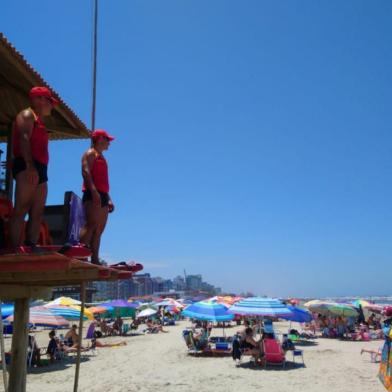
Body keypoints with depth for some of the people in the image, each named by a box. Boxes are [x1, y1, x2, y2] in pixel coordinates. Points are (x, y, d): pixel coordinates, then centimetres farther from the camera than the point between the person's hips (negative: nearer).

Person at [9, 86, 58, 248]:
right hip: (27, 167, -10)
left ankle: (31, 247, 0)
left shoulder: (38, 121, 30)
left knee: (37, 213, 2)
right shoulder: (27, 115, 3)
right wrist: (30, 165, -25)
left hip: (39, 169, 10)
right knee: (21, 209, -17)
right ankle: (15, 249, -22)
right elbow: (24, 139, -13)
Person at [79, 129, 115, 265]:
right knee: (92, 224, -21)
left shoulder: (101, 157, 28)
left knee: (99, 229, 2)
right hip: (93, 195, -9)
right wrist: (94, 191, -25)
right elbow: (85, 172, -13)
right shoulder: (90, 153, 3)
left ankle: (94, 259, 1)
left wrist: (108, 199, 21)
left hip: (102, 196, 9)